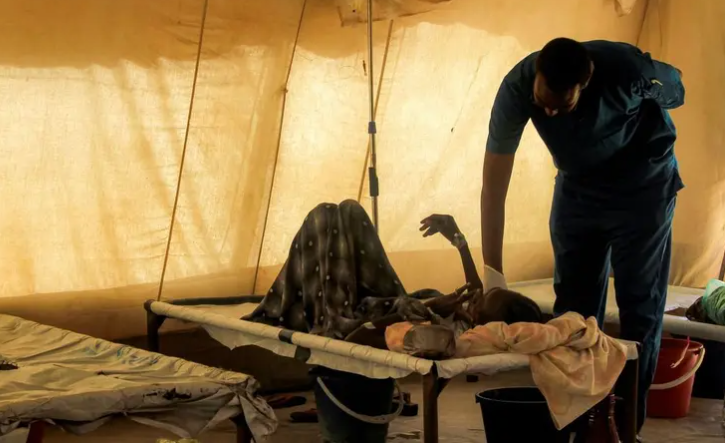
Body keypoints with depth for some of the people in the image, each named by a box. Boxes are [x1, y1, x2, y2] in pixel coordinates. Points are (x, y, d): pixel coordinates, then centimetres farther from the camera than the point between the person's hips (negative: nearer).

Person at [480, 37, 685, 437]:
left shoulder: (627, 69, -34)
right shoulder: (517, 87, -29)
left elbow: (675, 87, -9)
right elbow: (493, 185, -29)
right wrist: (492, 275, -32)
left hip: (642, 186, -2)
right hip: (577, 188, 3)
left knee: (640, 307, -3)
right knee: (572, 305, 4)